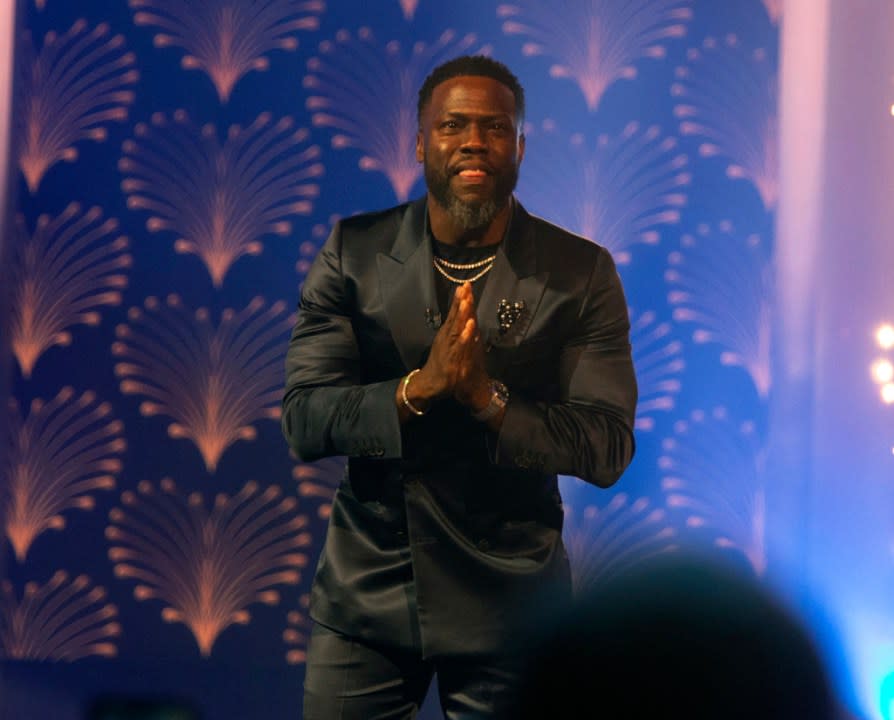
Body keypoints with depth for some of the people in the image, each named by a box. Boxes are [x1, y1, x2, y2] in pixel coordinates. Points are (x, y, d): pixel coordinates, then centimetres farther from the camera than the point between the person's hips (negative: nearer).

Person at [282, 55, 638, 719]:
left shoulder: (580, 273, -4)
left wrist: (486, 398, -24)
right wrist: (419, 388, -23)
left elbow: (608, 447, -9)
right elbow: (304, 420, -6)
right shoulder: (355, 253, 0)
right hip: (367, 587, 1)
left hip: (508, 600, -1)